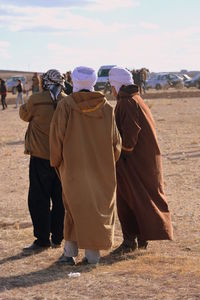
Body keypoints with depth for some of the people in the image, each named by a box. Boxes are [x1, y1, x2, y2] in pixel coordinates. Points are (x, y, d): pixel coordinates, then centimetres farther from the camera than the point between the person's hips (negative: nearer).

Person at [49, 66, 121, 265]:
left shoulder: (65, 105, -8)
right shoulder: (106, 108, 0)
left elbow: (57, 136, -7)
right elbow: (115, 140, 3)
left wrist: (56, 162, 6)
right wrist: (110, 162, 17)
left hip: (74, 167, -1)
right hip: (101, 169, 2)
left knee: (74, 207, 10)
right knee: (98, 208, 8)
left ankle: (70, 251, 6)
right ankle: (92, 254, 7)